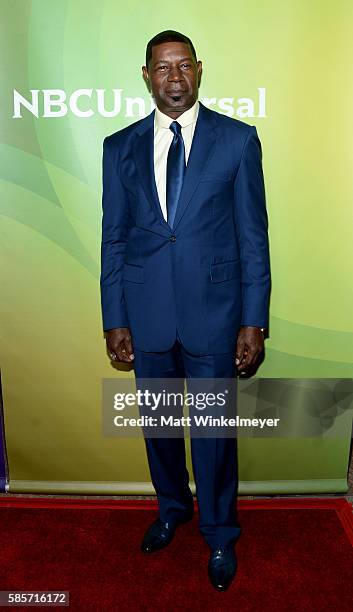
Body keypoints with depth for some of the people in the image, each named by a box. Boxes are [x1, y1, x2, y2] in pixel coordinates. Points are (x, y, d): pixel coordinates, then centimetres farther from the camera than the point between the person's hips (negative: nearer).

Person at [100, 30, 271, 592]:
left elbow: (254, 236, -3)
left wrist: (254, 322, -6)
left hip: (213, 312, -2)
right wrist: (114, 320, 1)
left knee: (215, 429, 10)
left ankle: (220, 535, 36)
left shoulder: (238, 139, -1)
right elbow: (113, 239, 5)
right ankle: (172, 507, 47)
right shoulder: (120, 147, 5)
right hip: (146, 314, 3)